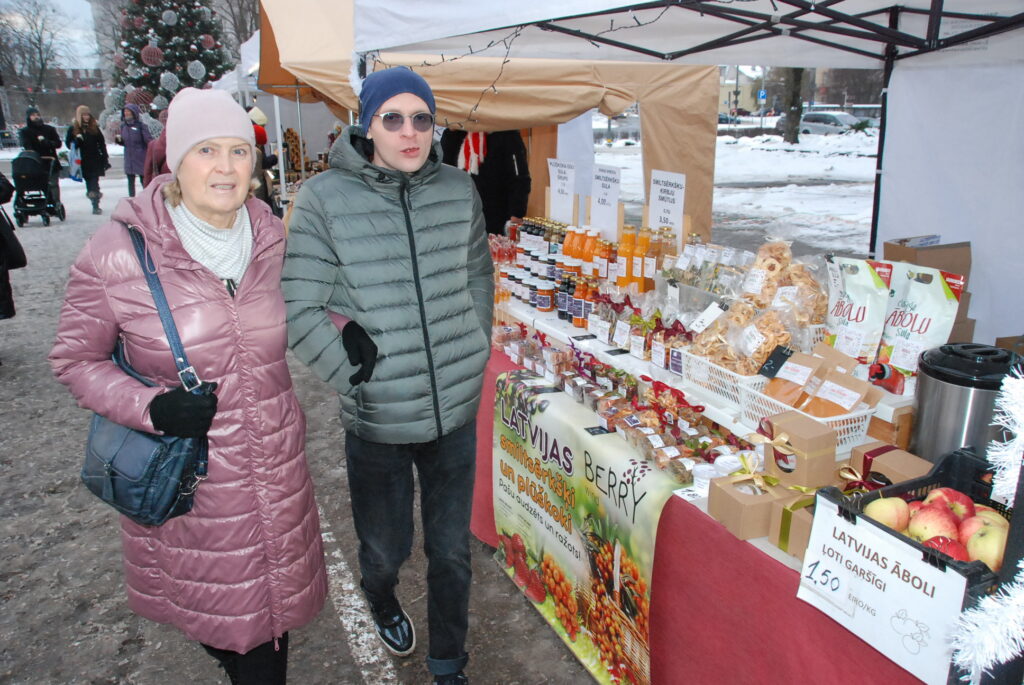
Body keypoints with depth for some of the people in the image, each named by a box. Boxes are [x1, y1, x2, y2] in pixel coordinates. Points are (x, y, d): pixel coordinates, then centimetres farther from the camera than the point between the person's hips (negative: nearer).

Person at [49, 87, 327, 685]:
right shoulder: (118, 253, -15)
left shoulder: (271, 237, -3)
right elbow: (75, 358, -5)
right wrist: (149, 406, -21)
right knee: (208, 604, 17)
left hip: (276, 469, 3)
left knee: (273, 595, 19)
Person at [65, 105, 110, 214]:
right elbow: (69, 144, 7)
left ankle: (96, 206, -5)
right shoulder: (73, 129, 5)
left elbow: (101, 144, 7)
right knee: (89, 183, 4)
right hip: (83, 162, 0)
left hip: (95, 160, 0)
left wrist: (105, 159, 2)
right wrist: (76, 141, -15)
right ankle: (95, 205, 11)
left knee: (94, 184, -6)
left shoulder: (94, 128, 7)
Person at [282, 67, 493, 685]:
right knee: (385, 549, 19)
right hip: (377, 422, -2)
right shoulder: (325, 199, -11)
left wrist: (476, 353, 8)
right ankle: (382, 603, 57)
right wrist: (355, 377, -11)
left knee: (452, 551, 16)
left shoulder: (459, 190, -1)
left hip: (457, 409, 3)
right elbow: (298, 310, -10)